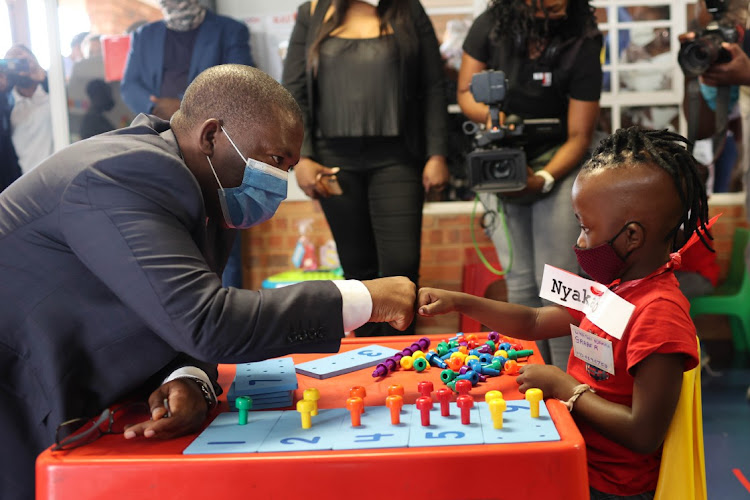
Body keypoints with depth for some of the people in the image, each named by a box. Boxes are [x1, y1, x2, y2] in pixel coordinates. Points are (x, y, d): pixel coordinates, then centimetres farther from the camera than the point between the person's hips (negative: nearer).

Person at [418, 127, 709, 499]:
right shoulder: (613, 287, 4)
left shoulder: (660, 313, -26)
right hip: (578, 457, 8)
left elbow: (644, 435, -28)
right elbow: (534, 322, 14)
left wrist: (562, 385, -19)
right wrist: (458, 302, 6)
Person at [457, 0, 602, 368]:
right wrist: (490, 113, -22)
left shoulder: (582, 47, -16)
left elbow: (579, 136, -13)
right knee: (520, 282, 0)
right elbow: (466, 92, 0)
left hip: (556, 162, -2)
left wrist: (543, 180, -28)